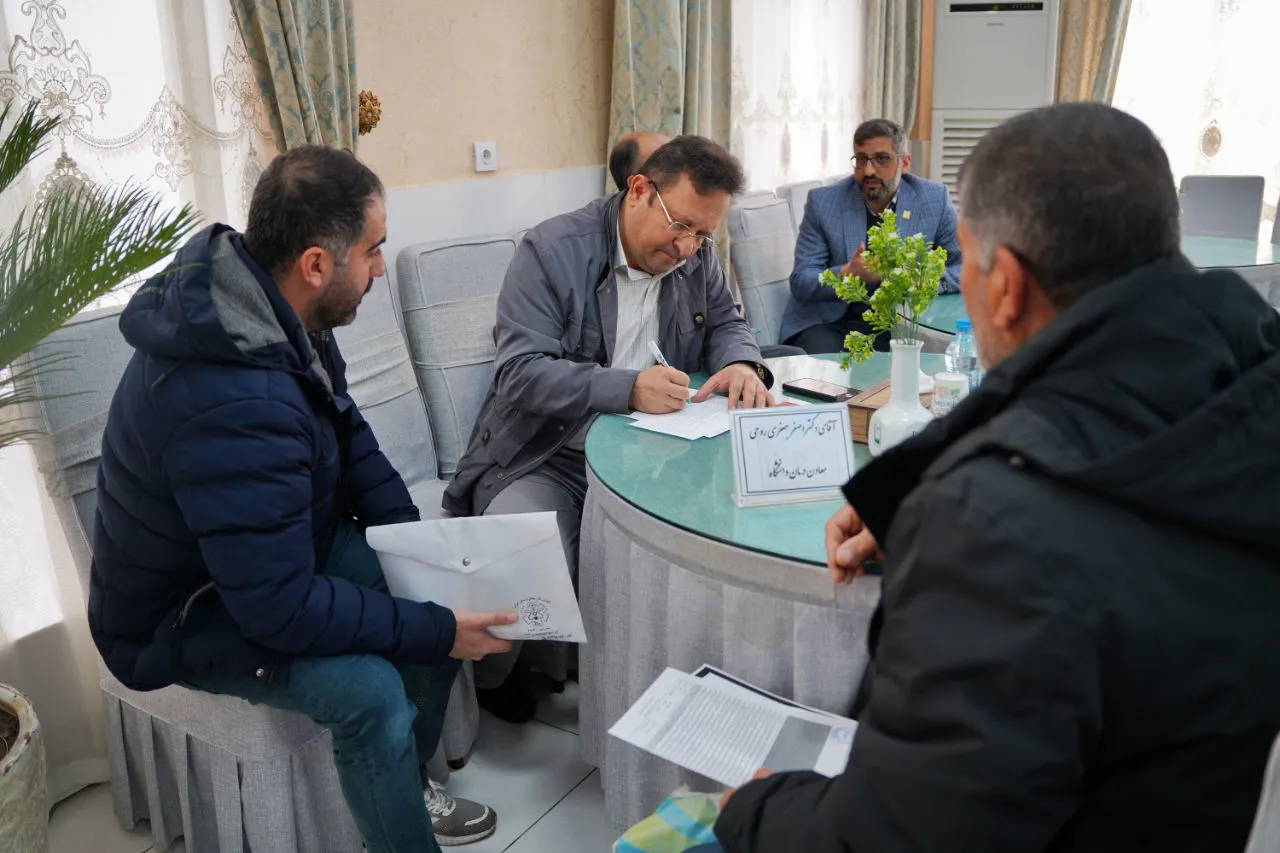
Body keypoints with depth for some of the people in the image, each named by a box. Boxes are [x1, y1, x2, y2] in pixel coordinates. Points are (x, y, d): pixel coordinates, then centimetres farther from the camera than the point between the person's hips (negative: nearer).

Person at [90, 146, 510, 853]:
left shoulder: (277, 314, -9)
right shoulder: (233, 406, -38)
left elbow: (347, 433, 5)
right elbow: (282, 609, -34)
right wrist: (436, 633, -25)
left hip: (283, 543, 9)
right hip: (182, 614, -9)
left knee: (441, 593, 0)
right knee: (367, 687, -28)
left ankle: (404, 784, 19)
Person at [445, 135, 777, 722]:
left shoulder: (697, 256, 6)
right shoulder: (552, 252, -13)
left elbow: (725, 322, 19)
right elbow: (519, 372, -20)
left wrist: (741, 364, -8)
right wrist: (629, 388, -34)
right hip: (546, 458, -5)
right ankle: (486, 680, 6)